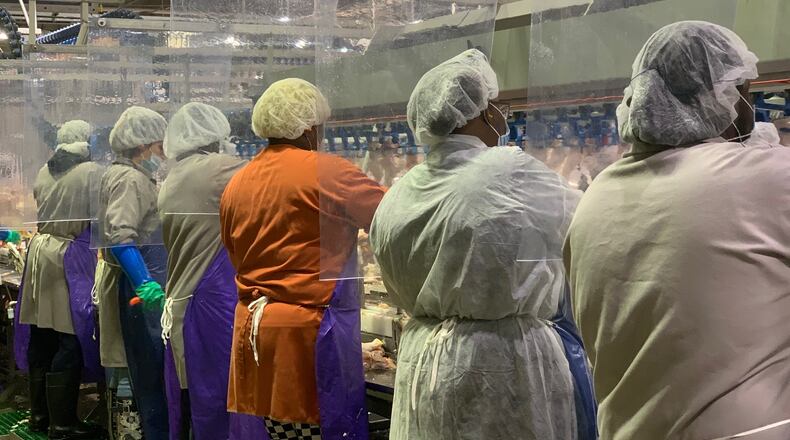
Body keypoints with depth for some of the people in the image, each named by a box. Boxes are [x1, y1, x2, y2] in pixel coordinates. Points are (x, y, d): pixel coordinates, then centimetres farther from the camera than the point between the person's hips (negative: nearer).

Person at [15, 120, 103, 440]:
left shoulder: (44, 172, 9)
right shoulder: (91, 172, -8)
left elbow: (42, 207, 16)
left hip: (41, 249, 7)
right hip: (71, 254, -7)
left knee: (41, 338, 12)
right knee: (69, 341, -2)